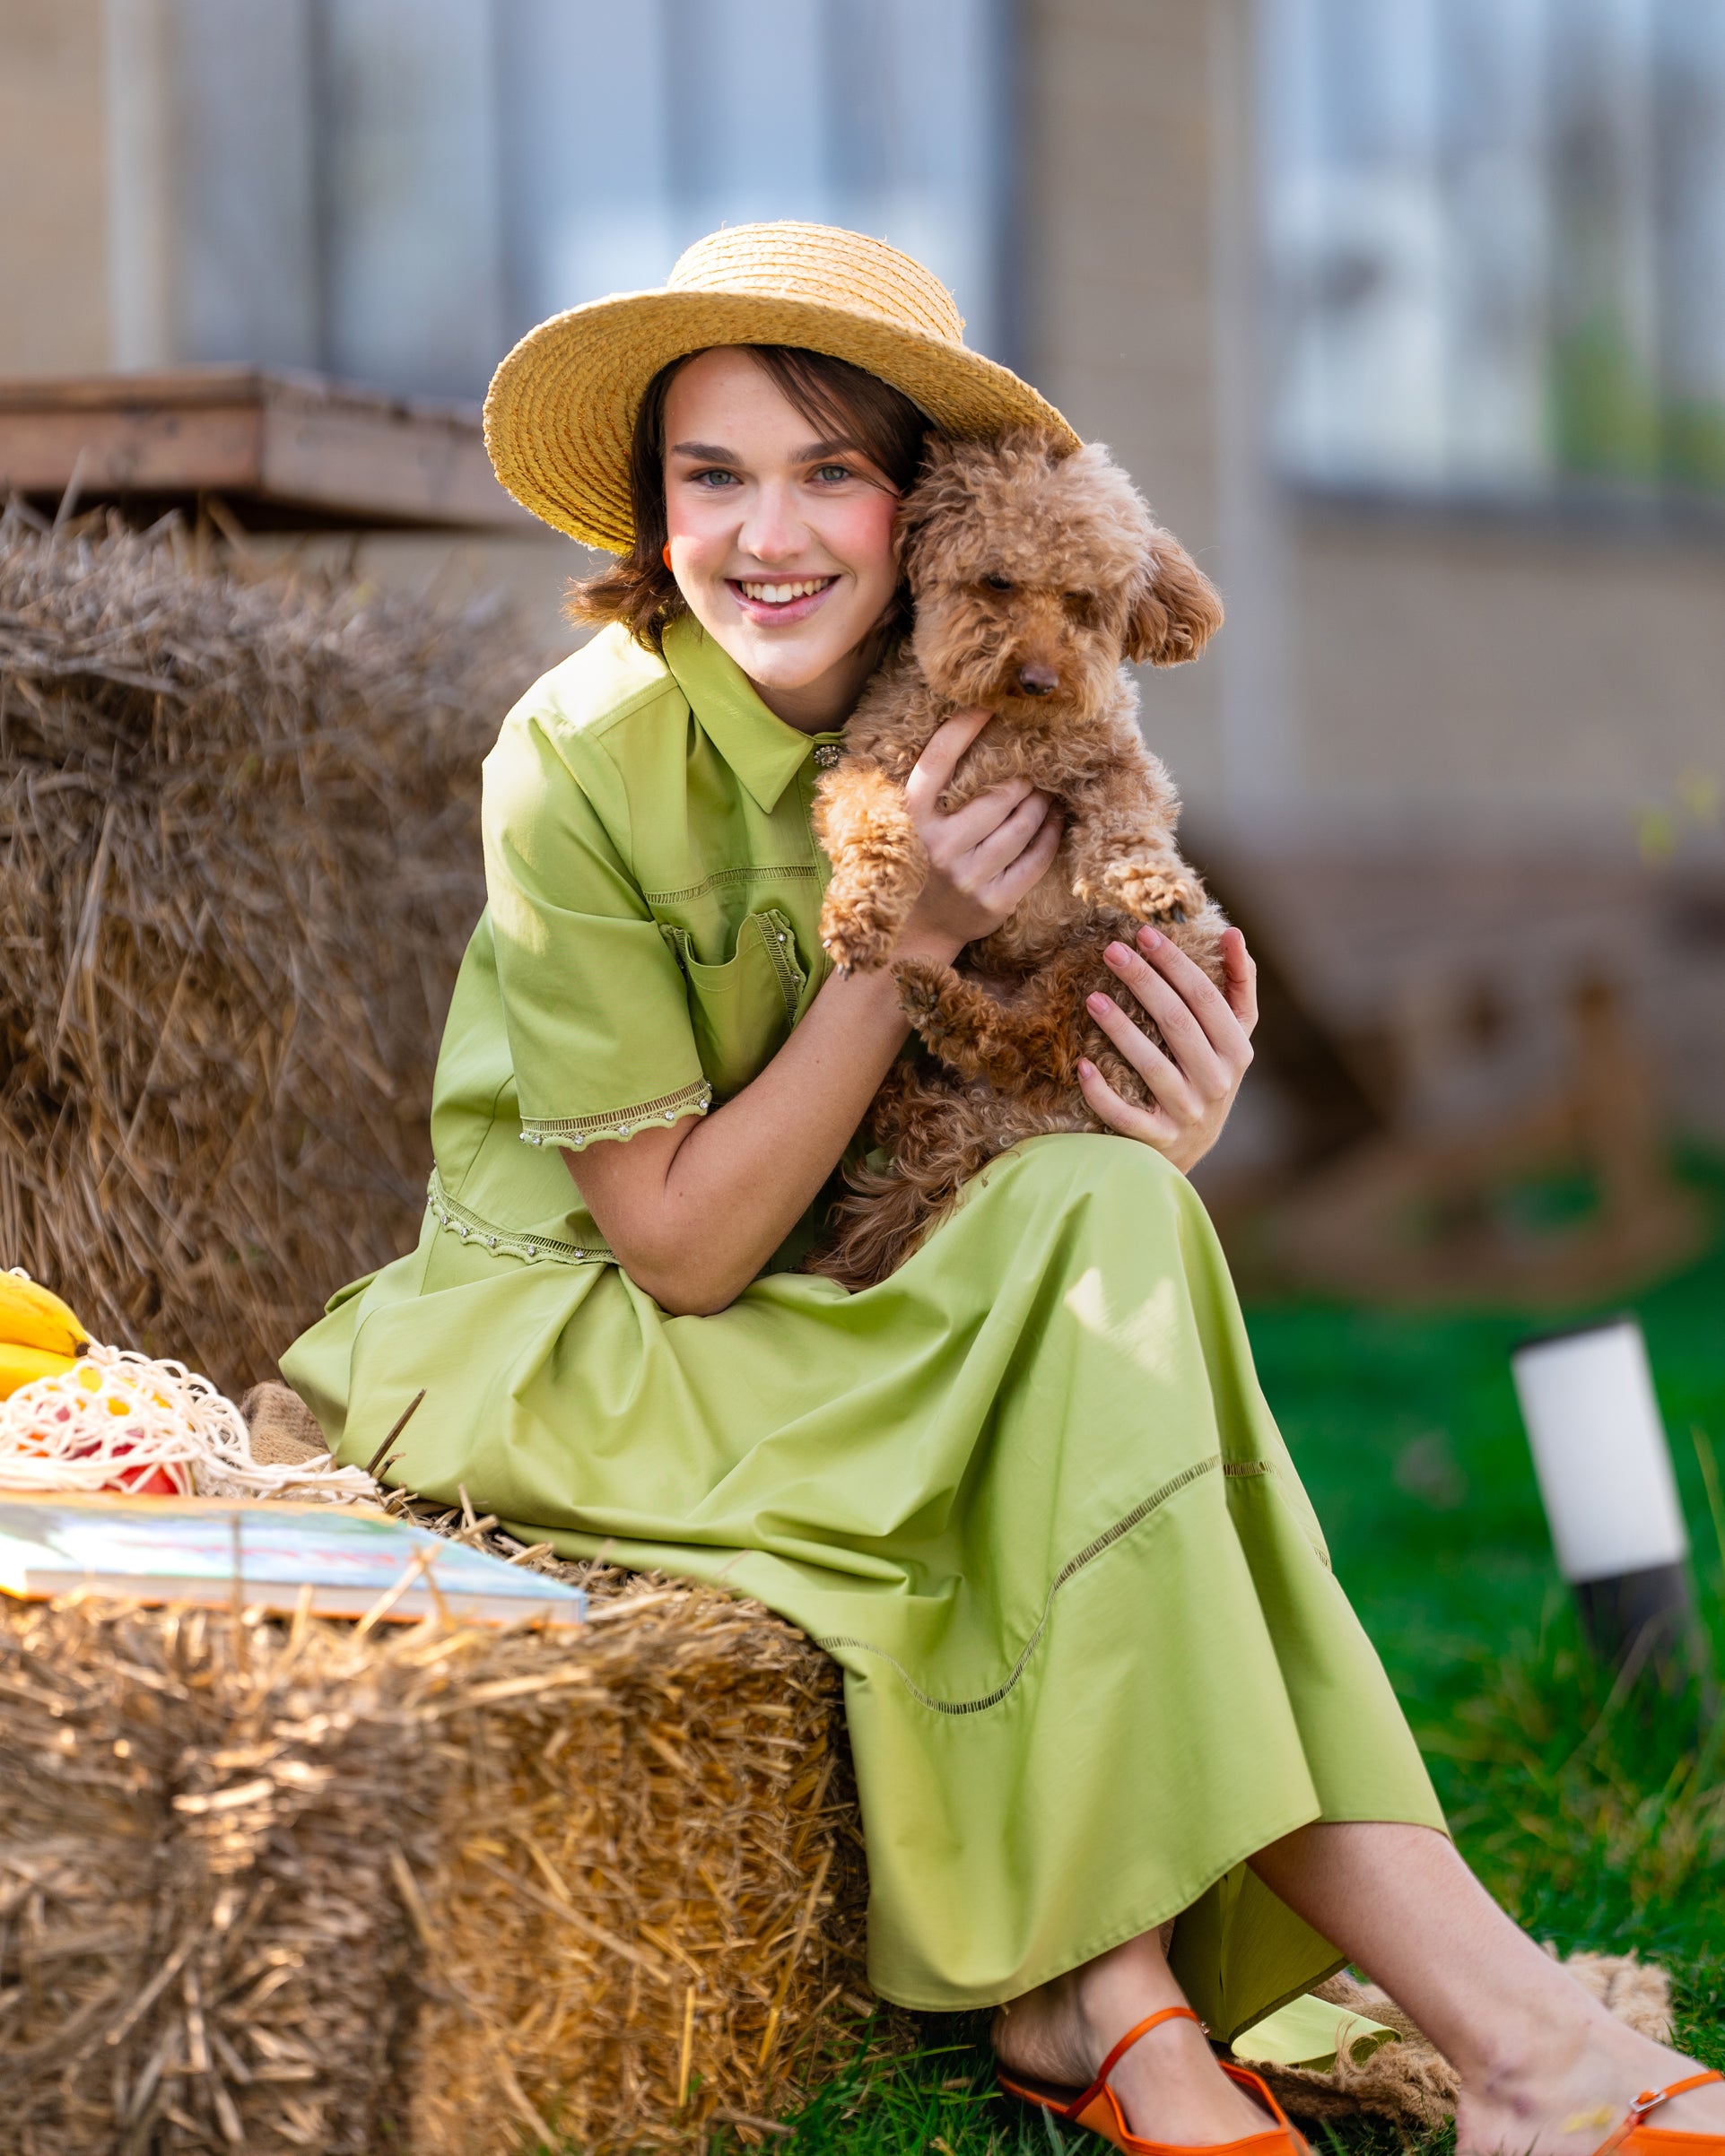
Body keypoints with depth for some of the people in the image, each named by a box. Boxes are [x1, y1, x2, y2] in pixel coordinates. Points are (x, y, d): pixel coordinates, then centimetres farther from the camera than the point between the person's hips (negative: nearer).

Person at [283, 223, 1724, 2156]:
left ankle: (1106, 1998, -28)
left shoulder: (972, 741, -2)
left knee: (1110, 1216, -27)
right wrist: (903, 946, -26)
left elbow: (991, 1157, 1)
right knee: (1095, 1242, -27)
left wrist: (1162, 1148, -21)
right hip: (570, 1350, -5)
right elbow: (680, 1246, -18)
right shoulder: (583, 760, -19)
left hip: (833, 1327, 5)